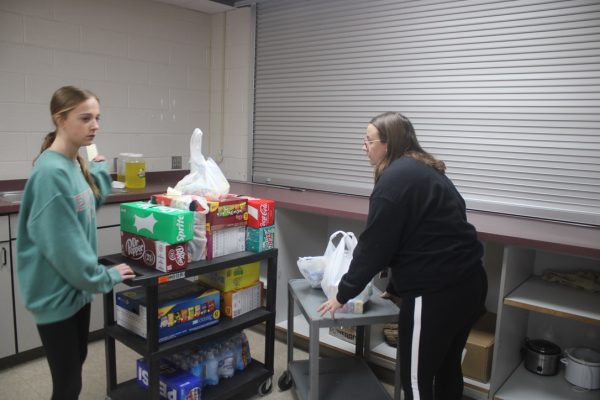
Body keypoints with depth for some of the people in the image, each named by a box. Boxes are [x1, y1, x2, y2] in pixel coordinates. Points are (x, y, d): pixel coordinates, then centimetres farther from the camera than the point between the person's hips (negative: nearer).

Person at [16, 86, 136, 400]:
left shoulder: (75, 165, 3)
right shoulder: (51, 172, -24)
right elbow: (62, 244, -25)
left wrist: (97, 171, 8)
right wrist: (104, 277, -14)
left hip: (77, 285, 9)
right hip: (56, 292, -9)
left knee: (77, 360, 24)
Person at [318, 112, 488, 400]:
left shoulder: (395, 177, -15)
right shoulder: (423, 170, 14)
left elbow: (374, 245, -14)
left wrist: (343, 294, -3)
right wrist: (396, 288, 21)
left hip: (436, 292, -10)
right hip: (467, 282, 10)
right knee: (447, 367, 23)